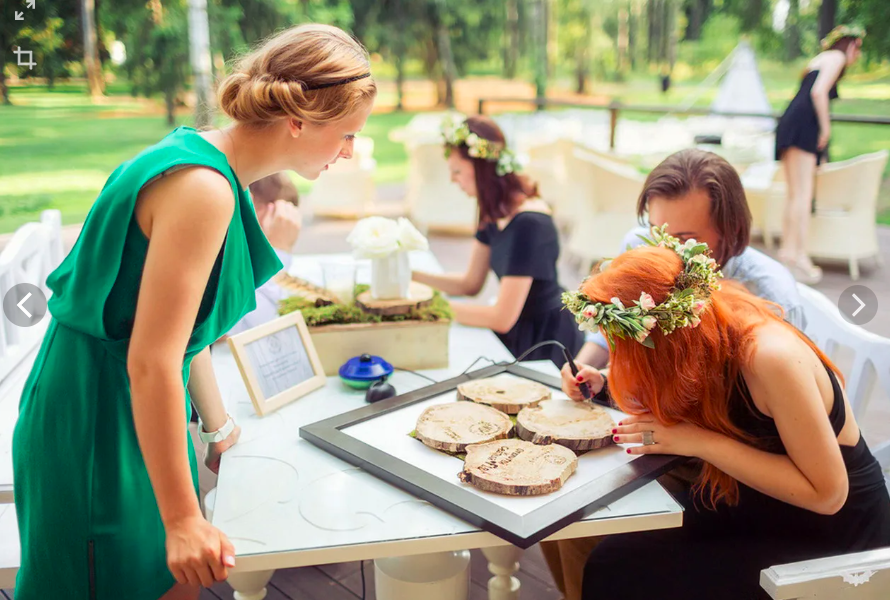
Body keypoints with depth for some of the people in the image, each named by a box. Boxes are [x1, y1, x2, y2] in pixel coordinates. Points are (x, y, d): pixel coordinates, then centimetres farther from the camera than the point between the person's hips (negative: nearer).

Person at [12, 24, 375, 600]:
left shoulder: (205, 162, 5)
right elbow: (150, 363, -27)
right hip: (98, 425, -9)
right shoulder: (202, 189, -26)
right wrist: (183, 520, -20)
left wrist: (219, 426, 21)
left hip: (140, 410, 9)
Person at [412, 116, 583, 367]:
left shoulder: (528, 223, -25)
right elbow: (470, 283, 8)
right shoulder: (495, 213, 3)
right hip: (518, 333, 8)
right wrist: (410, 275, -2)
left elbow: (502, 318, -24)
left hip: (545, 344, -8)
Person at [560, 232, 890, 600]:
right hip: (759, 507, 7)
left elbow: (827, 494, -26)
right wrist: (607, 387, -5)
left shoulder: (771, 357, -32)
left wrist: (703, 444, -30)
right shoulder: (689, 322, -10)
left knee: (615, 569, -16)